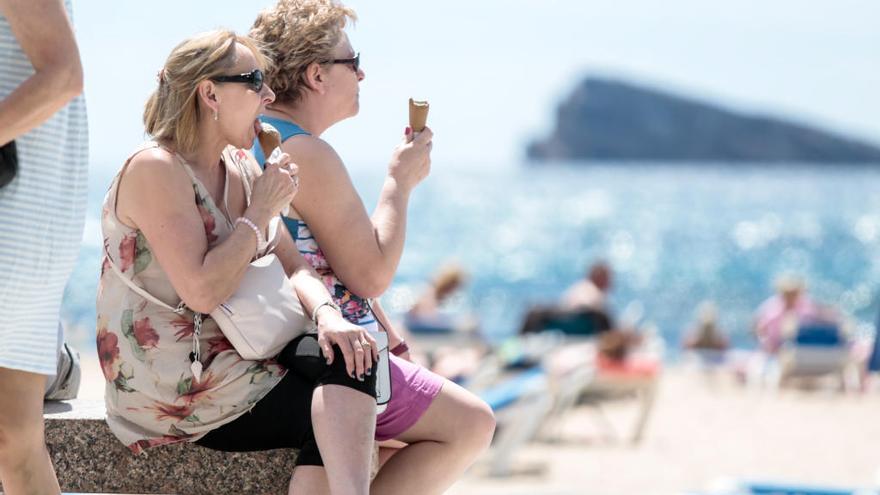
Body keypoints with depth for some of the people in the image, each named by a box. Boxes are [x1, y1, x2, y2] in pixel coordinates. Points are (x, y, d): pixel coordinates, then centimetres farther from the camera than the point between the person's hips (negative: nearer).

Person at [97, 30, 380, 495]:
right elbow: (202, 291, -24)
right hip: (170, 394, -8)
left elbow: (295, 266, 6)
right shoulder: (154, 169, -16)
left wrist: (327, 314, -16)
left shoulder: (241, 172, 11)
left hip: (227, 365, 8)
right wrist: (262, 211, -15)